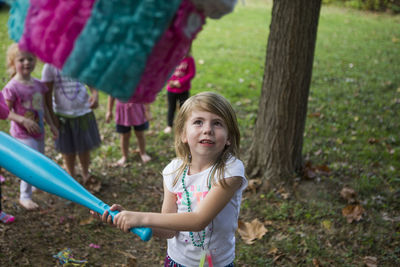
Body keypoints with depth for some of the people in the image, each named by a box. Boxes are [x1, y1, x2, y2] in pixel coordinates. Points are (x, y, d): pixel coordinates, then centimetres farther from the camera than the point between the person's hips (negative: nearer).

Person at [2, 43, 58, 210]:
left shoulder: (38, 84, 3)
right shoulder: (12, 87, -16)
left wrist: (51, 124, 15)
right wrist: (23, 120, -26)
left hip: (38, 132, 7)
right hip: (23, 134, -7)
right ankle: (25, 197, 3)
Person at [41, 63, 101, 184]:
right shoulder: (50, 66, -11)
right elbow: (48, 92, -8)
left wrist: (95, 94, -26)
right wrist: (52, 116, -8)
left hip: (83, 111, 1)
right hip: (63, 114, -1)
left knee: (85, 147, 13)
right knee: (68, 148, 13)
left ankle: (85, 174, 37)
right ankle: (71, 176, 36)